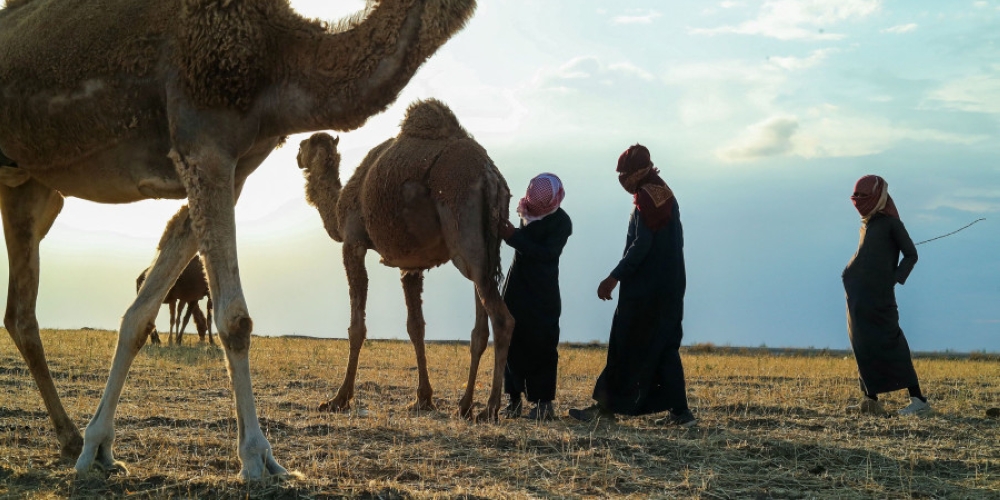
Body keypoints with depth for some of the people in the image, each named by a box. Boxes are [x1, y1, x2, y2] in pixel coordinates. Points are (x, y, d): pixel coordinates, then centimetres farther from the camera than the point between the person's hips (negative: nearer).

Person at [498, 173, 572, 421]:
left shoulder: (561, 222, -12)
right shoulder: (528, 211, 7)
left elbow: (547, 254, -23)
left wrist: (514, 237, -25)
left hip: (543, 295, -7)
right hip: (516, 288, 7)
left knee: (541, 346, -6)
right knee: (512, 341, 6)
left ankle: (544, 402, 0)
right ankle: (515, 398, 13)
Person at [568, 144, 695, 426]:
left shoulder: (646, 197, -13)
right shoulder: (666, 194, 15)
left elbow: (641, 246, -20)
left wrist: (614, 278, -18)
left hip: (646, 288, -9)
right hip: (670, 286, 9)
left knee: (626, 347, -2)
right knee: (664, 347, 10)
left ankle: (607, 405, 3)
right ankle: (679, 411, 7)